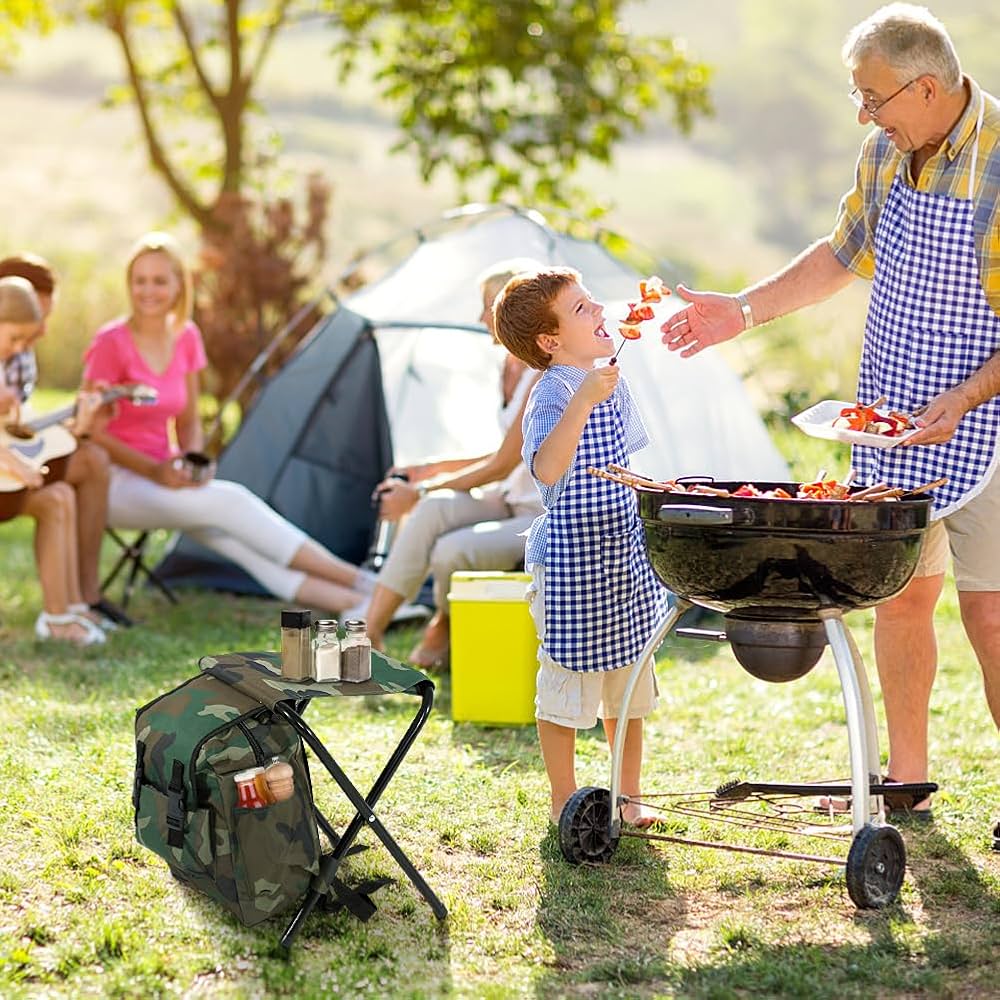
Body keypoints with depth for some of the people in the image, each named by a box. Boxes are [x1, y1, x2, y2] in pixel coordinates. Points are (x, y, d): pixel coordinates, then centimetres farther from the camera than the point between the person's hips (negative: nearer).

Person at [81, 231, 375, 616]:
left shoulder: (186, 338, 5)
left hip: (164, 475, 6)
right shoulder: (111, 343, -14)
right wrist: (154, 470, -22)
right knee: (231, 501, -28)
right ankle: (358, 582, -29)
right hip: (113, 483, -6)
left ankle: (354, 604, -37)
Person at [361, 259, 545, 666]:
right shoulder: (512, 367, 10)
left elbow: (501, 466, -19)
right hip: (515, 502, 8)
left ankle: (444, 627, 7)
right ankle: (370, 632, -19)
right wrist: (431, 470, 13)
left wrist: (419, 491, -12)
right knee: (435, 509, -20)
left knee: (452, 552, -29)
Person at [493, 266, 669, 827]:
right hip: (571, 559, -8)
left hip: (622, 556, 8)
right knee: (567, 683, 3)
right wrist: (582, 401, -44)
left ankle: (630, 797, 29)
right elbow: (547, 469, -37)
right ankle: (565, 802, 17)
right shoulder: (553, 395, -19)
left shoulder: (614, 382, 7)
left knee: (630, 683, 16)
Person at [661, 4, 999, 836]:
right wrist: (743, 311, 13)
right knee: (898, 597, 11)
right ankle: (906, 780, 22)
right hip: (890, 422, 7)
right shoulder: (884, 153, 5)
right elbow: (842, 256, 20)